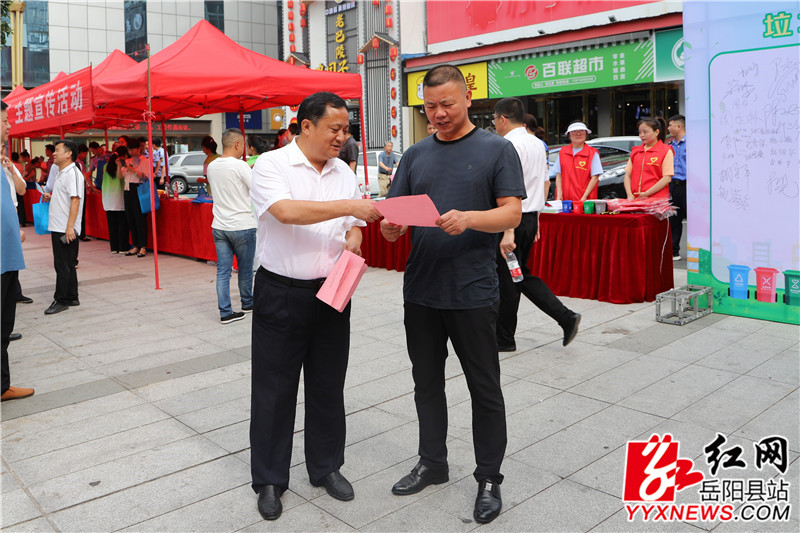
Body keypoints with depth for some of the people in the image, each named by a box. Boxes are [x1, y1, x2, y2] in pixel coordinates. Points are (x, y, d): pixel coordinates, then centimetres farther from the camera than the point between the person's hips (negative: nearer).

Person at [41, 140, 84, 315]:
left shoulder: (72, 173, -13)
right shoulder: (61, 173, 17)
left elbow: (75, 200, -20)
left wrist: (70, 227, -25)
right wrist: (50, 197, 10)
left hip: (66, 230, -10)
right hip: (58, 228, 10)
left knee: (64, 265, -4)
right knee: (67, 265, 14)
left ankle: (61, 300, 2)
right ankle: (72, 298, 21)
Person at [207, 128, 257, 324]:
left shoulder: (212, 166, 8)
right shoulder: (240, 165, -14)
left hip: (219, 226, 6)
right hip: (242, 225, -5)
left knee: (223, 270, 4)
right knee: (245, 268, 13)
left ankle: (225, 312, 3)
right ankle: (247, 303, 29)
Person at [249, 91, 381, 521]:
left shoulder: (343, 172, 10)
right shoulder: (271, 165, -8)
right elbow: (286, 211, -25)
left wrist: (353, 240, -7)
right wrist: (348, 206, -25)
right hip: (281, 294, -5)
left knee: (328, 385, 13)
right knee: (274, 389, 5)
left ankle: (326, 467, 31)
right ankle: (269, 480, 21)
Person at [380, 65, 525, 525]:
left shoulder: (497, 150, 0)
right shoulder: (416, 155, 12)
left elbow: (512, 212, -8)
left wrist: (469, 219, -26)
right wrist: (390, 228, -15)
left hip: (472, 292, -4)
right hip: (421, 291, 5)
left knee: (485, 388, 7)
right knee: (427, 382, 16)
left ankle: (490, 479, 23)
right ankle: (432, 463, 35)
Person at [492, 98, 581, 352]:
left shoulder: (509, 145, -16)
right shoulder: (537, 144, 13)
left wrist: (508, 231, -26)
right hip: (531, 217, 9)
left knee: (506, 279, 3)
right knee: (522, 275, 18)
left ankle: (504, 339, 16)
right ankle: (566, 317, 10)